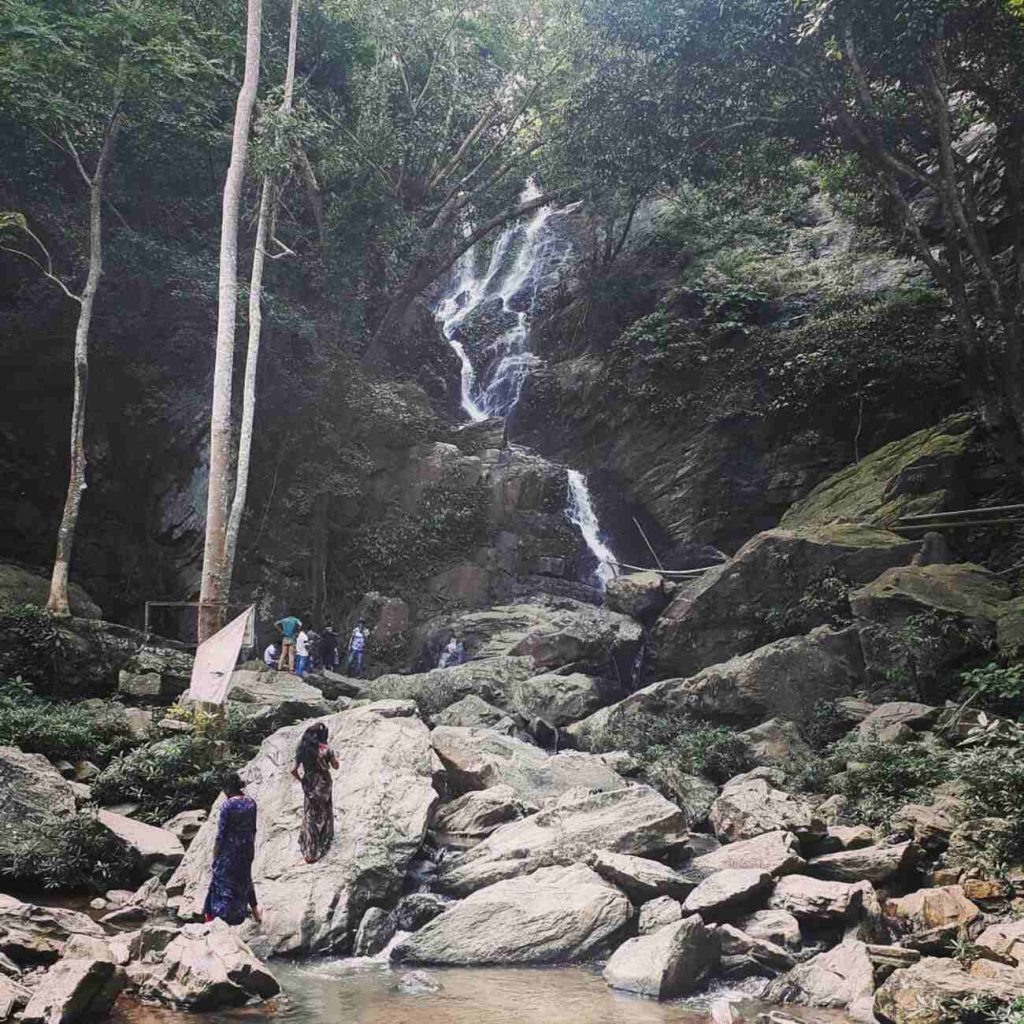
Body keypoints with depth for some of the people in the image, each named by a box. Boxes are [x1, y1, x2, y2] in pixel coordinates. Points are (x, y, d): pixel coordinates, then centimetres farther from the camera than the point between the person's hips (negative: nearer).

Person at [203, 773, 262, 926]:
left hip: (230, 846, -5)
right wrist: (252, 844, 18)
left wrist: (216, 850, -4)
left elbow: (221, 830, -16)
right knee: (245, 878, 22)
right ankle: (255, 908, 22)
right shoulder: (251, 802, -4)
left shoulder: (227, 805, -20)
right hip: (247, 846, 5)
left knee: (223, 878, 10)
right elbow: (253, 828, 5)